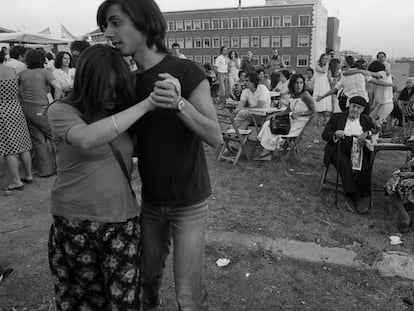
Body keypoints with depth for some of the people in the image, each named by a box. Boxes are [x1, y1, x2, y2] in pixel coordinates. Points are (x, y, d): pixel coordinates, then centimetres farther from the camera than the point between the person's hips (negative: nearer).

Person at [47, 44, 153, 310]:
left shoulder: (121, 112, 6)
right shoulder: (61, 111, -7)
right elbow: (87, 139, -28)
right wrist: (146, 105, -26)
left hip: (122, 222, 3)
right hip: (74, 224, -2)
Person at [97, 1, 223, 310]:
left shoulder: (187, 72, -15)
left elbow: (216, 137, -20)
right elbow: (134, 144, 9)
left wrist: (179, 103, -37)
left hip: (189, 201, -5)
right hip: (151, 200, 5)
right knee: (146, 275, 15)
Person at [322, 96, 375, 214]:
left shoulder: (366, 120, 19)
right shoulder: (337, 117, 12)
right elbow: (324, 135, 6)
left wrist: (367, 133, -11)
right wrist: (335, 135, -16)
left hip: (359, 151, 2)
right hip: (340, 151, -2)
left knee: (366, 168, -29)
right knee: (345, 166, -32)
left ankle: (362, 197, -21)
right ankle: (355, 198, -31)